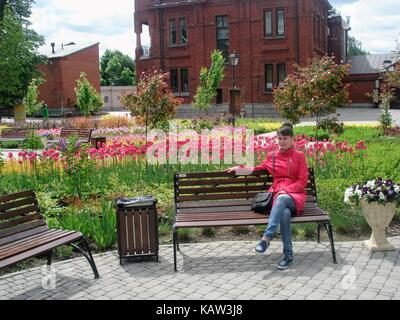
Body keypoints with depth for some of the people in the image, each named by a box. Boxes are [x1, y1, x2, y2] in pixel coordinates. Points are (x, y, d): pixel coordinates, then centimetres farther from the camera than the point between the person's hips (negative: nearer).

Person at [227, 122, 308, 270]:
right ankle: (288, 254, -29)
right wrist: (240, 168, 22)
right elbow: (259, 168, 35)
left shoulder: (299, 156, 10)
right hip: (278, 195, 2)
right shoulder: (272, 156, 18)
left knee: (282, 199, -40)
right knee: (285, 213, -36)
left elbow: (302, 181, 3)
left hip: (295, 195, -2)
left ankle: (267, 237, -42)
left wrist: (285, 190, -11)